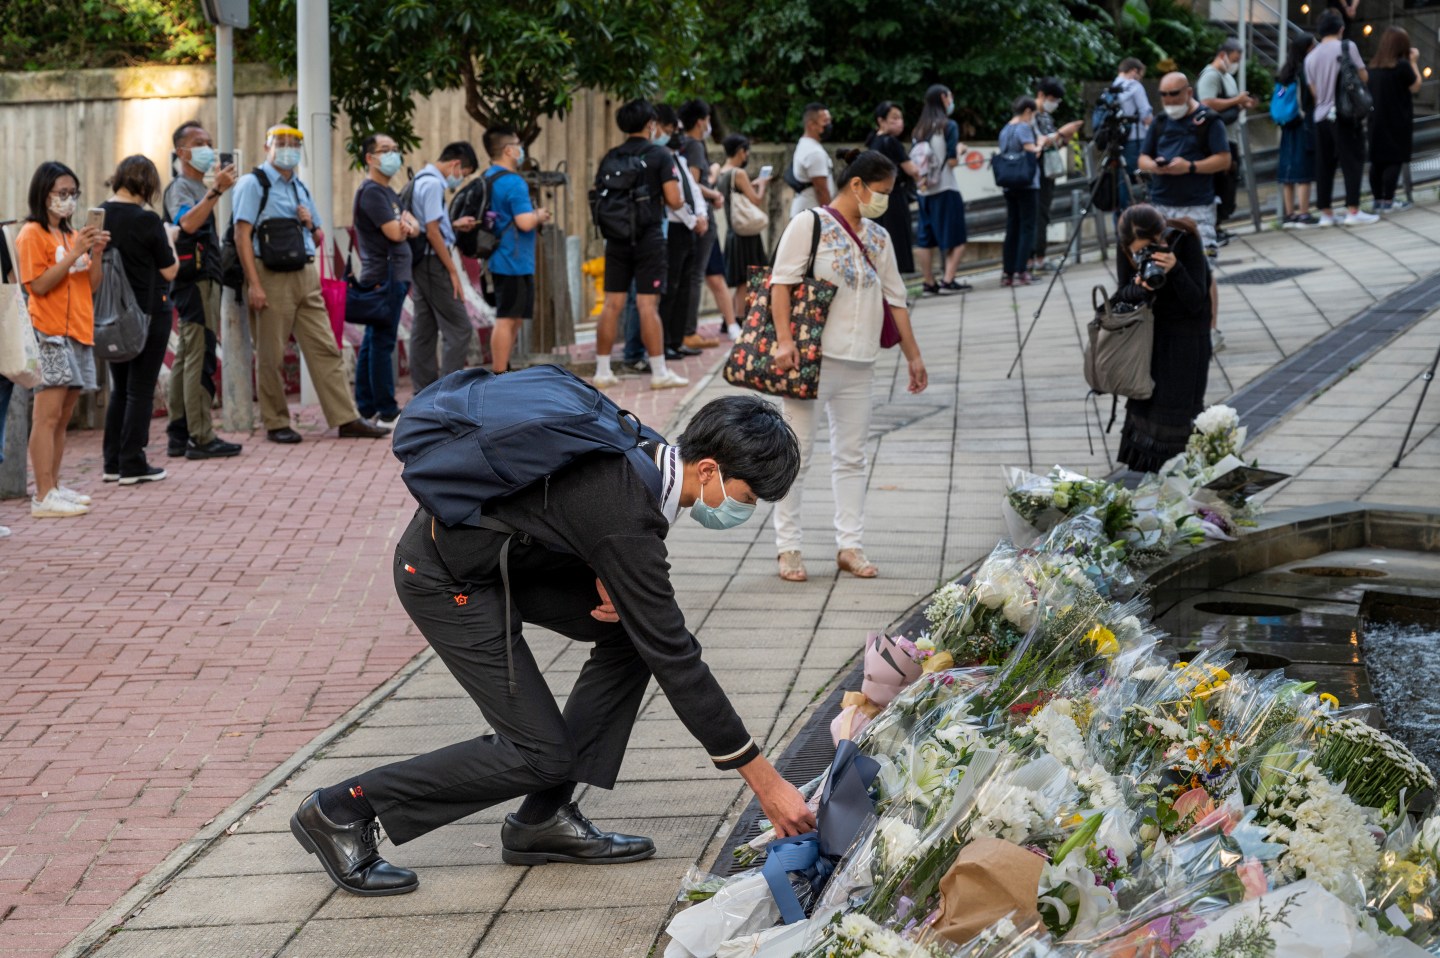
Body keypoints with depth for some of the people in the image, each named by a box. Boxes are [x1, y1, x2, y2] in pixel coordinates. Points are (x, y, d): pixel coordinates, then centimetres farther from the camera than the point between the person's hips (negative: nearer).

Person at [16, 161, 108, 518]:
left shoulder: (72, 234, 18)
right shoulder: (33, 234, -5)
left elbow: (93, 284, 16)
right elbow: (39, 285, -13)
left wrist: (97, 253, -1)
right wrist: (74, 253, -17)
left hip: (79, 333, 8)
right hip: (50, 333, -8)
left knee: (63, 417, 9)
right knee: (47, 414, -11)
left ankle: (54, 486, 14)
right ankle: (44, 497, -13)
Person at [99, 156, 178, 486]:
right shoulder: (147, 220, -16)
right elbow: (169, 271, -10)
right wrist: (169, 244, 7)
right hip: (149, 312, -6)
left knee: (119, 388, 16)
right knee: (141, 389, 1)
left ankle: (112, 462, 17)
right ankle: (132, 464, 3)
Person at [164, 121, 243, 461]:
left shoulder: (200, 188, 21)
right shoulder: (180, 187, -9)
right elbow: (188, 222, -30)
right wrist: (217, 190, -37)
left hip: (204, 279, 10)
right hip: (195, 280, -10)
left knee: (186, 358, 10)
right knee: (200, 358, -11)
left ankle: (179, 436, 13)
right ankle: (201, 438, -12)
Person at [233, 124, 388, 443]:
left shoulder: (300, 188, 19)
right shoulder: (253, 184, -2)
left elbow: (318, 238, 26)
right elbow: (242, 236, -11)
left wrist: (310, 224, 2)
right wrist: (254, 285, -18)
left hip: (305, 276, 7)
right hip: (271, 277, -7)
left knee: (325, 349, 3)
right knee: (271, 356, 1)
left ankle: (347, 419, 4)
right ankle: (276, 424, 11)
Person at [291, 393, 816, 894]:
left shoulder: (650, 450, -6)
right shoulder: (627, 519, -31)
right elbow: (674, 660, -28)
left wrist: (605, 574, -7)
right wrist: (765, 781, -23)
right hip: (445, 577, -9)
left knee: (634, 627, 0)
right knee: (540, 756, -8)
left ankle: (543, 820, 8)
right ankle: (341, 809, 3)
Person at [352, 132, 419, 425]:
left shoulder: (387, 192, 20)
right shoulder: (371, 192, -11)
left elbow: (414, 227, 13)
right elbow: (394, 232, -18)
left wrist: (408, 226, -9)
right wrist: (404, 226, 3)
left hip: (393, 277, 10)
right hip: (384, 277, -10)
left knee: (371, 344, 11)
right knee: (382, 344, -8)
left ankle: (367, 409, 15)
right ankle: (387, 412, -7)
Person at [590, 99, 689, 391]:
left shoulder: (610, 158, 8)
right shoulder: (660, 155, -5)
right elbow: (674, 201, -9)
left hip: (617, 238, 4)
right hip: (649, 238, -4)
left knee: (612, 304, 6)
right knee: (648, 305, -5)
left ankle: (602, 371, 9)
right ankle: (659, 372, -1)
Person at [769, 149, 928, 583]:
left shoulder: (878, 238, 15)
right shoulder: (810, 225, -4)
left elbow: (895, 298, 19)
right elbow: (782, 282, -10)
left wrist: (913, 355, 18)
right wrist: (784, 339, -20)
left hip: (859, 365, 6)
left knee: (851, 456, 8)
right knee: (797, 453, -1)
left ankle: (850, 545, 14)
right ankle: (788, 547, 5)